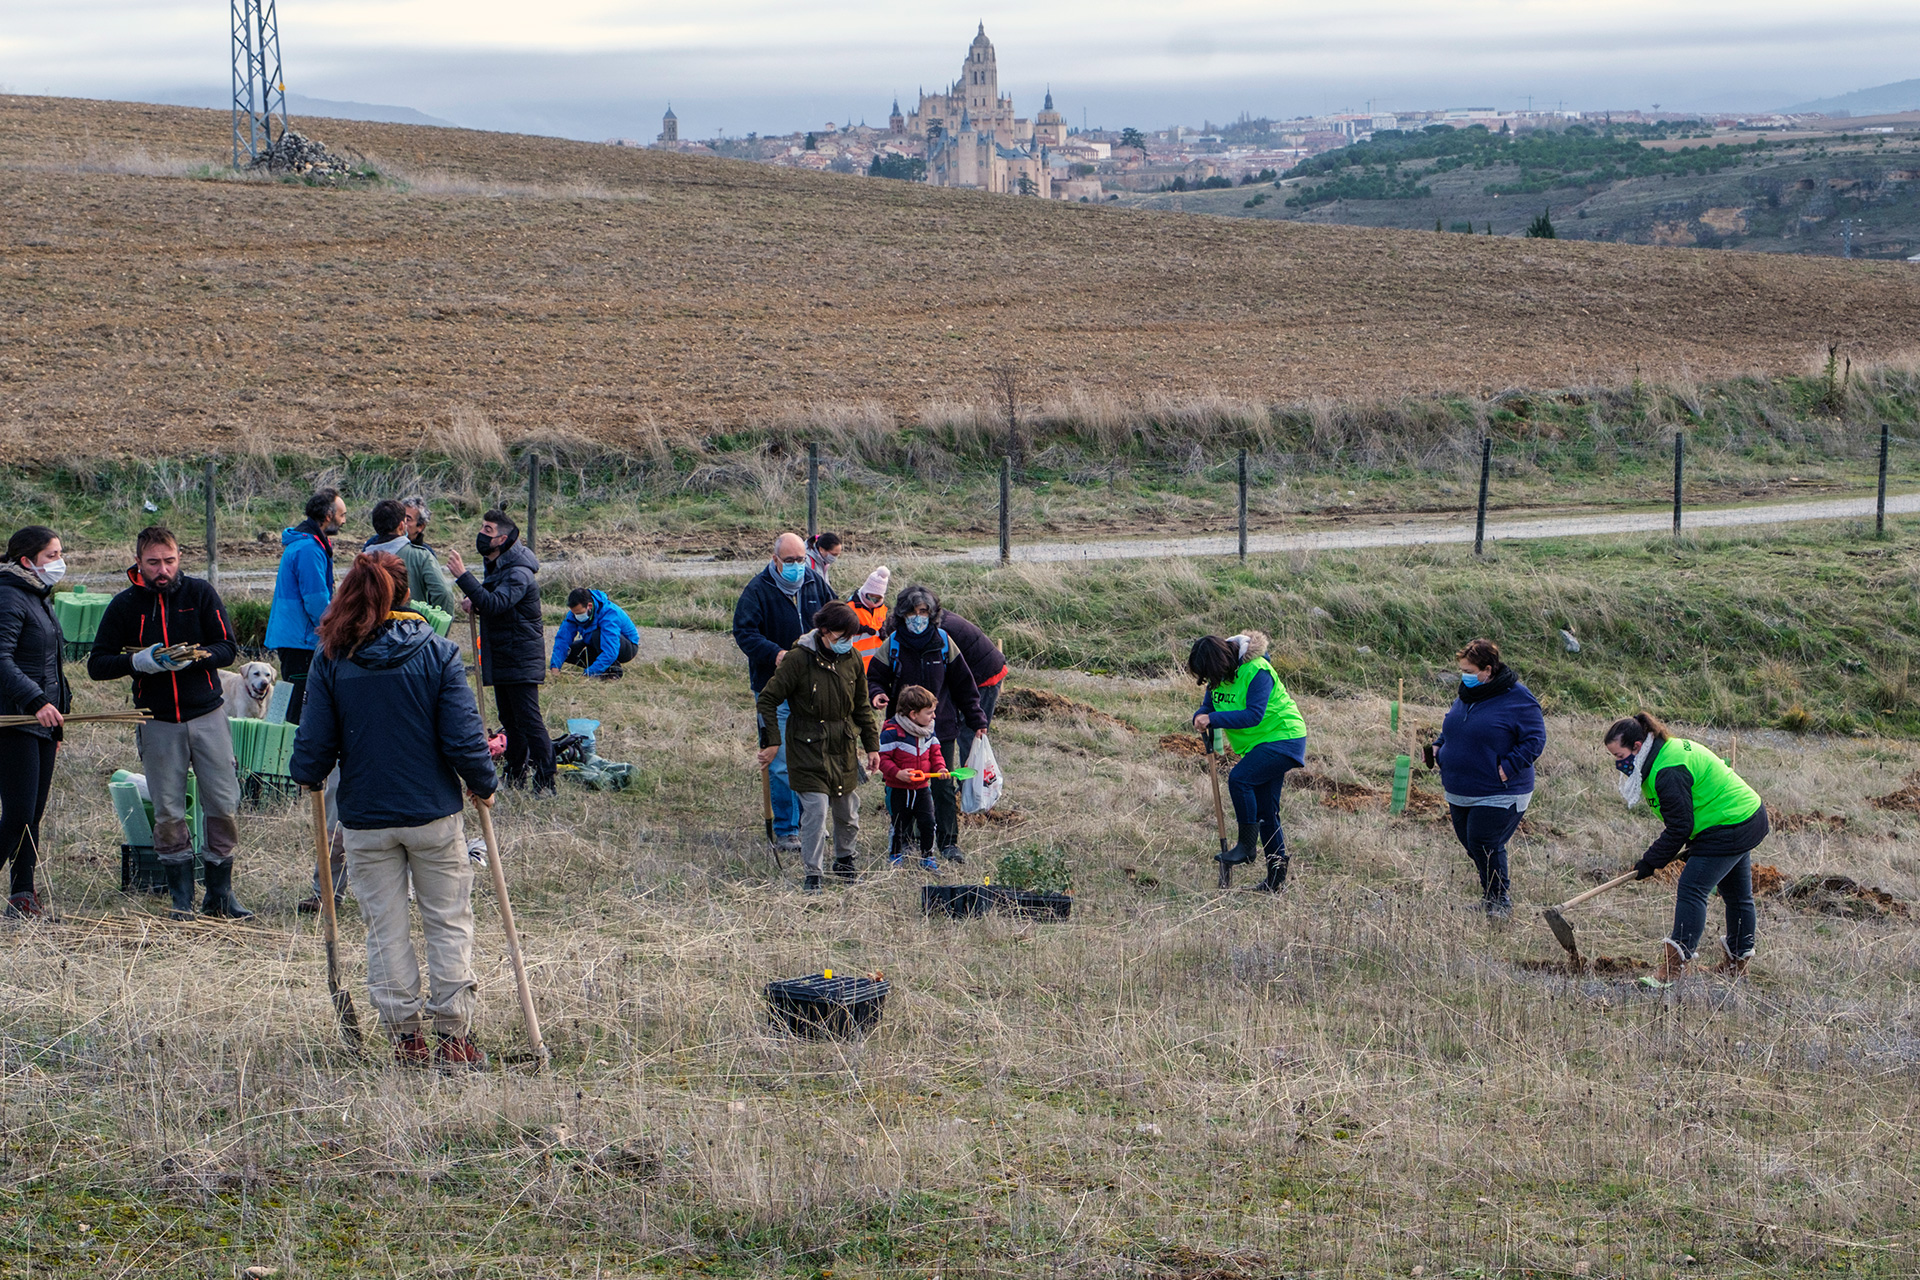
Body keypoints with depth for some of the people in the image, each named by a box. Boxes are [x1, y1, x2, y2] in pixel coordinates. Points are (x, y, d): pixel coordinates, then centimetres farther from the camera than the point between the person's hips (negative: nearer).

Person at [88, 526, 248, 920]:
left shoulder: (200, 593, 1)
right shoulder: (124, 605, 2)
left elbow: (228, 648, -1)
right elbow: (97, 664, 2)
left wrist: (193, 657, -20)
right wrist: (138, 662, -16)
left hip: (207, 715, 0)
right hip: (158, 723, 0)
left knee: (223, 805, -2)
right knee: (168, 813, 1)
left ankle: (220, 896, 10)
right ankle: (181, 899, 11)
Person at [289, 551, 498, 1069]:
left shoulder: (331, 659, -4)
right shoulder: (436, 652, -7)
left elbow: (315, 742, -2)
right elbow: (463, 738, -10)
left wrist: (308, 775, 19)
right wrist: (483, 785, 7)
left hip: (365, 817, 1)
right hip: (433, 812, -1)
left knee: (385, 928, 10)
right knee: (449, 922, 9)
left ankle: (406, 1036, 13)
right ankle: (452, 1037, 9)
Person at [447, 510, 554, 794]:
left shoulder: (519, 573, -19)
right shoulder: (497, 566, 13)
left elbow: (496, 604, -33)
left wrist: (462, 575, -35)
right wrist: (475, 603, 3)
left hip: (520, 661, -10)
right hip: (501, 660, 10)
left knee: (529, 720, -10)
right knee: (510, 721, 16)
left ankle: (545, 783, -8)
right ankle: (515, 780, 24)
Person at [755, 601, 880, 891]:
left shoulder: (852, 659, 3)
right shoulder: (798, 659, -14)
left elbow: (861, 707, 15)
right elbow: (767, 700, -8)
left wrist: (872, 745, 15)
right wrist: (771, 741, -11)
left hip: (844, 747, 5)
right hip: (808, 745, -5)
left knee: (848, 809, 12)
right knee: (816, 808, -12)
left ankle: (844, 859, 36)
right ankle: (813, 874, -1)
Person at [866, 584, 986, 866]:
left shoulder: (944, 643, 0)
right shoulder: (893, 645, -2)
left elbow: (963, 684, 7)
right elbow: (876, 677, 6)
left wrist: (976, 721, 7)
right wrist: (877, 694, -19)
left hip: (942, 726, 0)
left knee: (943, 786, -1)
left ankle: (948, 842, 7)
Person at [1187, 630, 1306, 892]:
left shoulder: (1257, 672, -25)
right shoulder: (1219, 675, 1)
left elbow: (1254, 715, -31)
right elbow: (1209, 705, 5)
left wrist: (1214, 719, -33)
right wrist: (1201, 717, -19)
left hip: (1283, 738, -9)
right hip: (1259, 744, 9)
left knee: (1239, 778, -26)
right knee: (1265, 809, 8)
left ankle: (1247, 845, -16)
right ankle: (1277, 875, 13)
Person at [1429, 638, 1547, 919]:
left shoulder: (1518, 700, -13)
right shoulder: (1466, 695, 10)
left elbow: (1534, 741, -13)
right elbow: (1452, 729, 26)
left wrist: (1507, 767, -21)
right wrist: (1438, 746, 6)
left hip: (1498, 796, -8)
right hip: (1459, 794, 8)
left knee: (1483, 847, -11)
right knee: (1471, 845, 12)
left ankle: (1499, 902, 4)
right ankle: (1491, 897, 27)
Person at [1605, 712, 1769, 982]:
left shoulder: (1669, 773, -26)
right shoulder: (1669, 749, 7)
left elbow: (1678, 827, -22)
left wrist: (1650, 862, -13)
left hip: (1729, 830, -11)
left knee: (1692, 889, -12)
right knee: (1737, 894, 19)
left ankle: (1675, 963, -13)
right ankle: (1737, 962, 32)